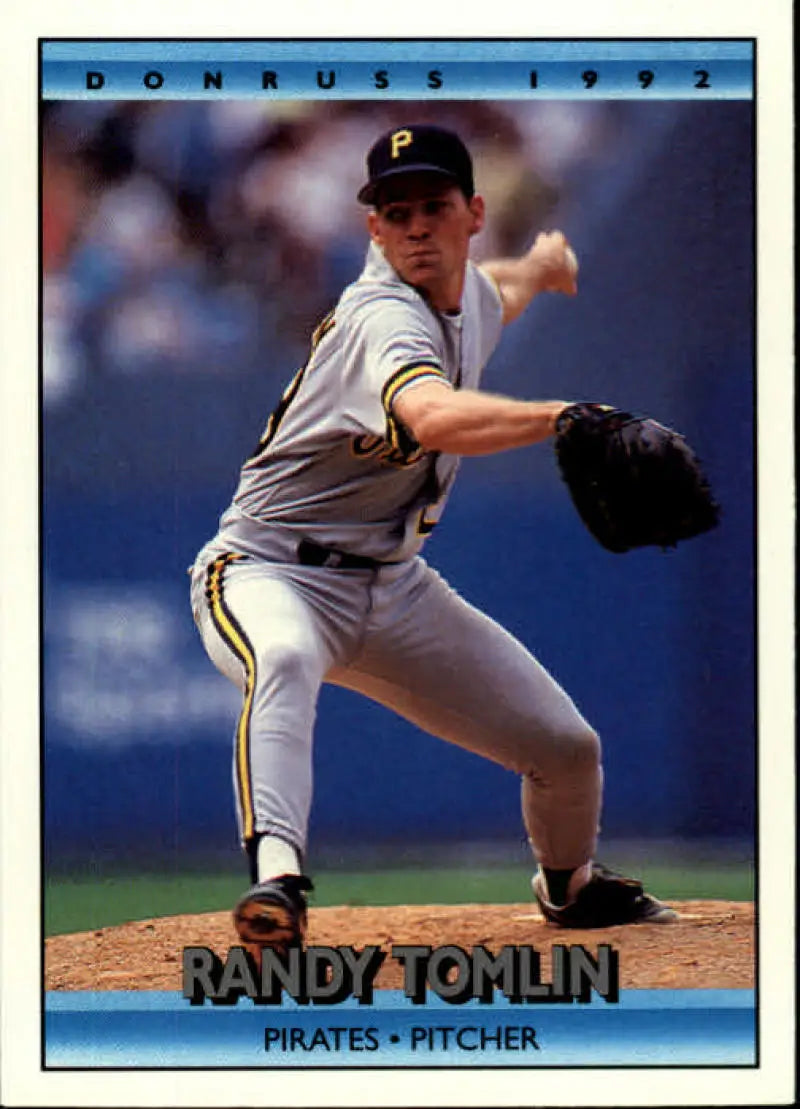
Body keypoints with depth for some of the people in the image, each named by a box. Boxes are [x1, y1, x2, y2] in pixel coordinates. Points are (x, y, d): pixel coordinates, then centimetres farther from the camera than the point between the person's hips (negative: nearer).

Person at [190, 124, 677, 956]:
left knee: (568, 746, 5)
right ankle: (276, 878, -62)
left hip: (394, 589, 8)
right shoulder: (384, 318, -25)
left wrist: (539, 268, 50)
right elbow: (434, 418, -49)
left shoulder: (468, 291, 4)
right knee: (286, 658, -44)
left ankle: (568, 886, 38)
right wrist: (561, 417, -61)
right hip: (269, 574, -8)